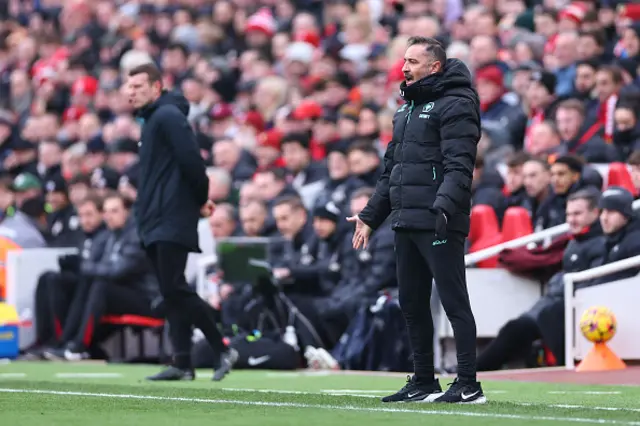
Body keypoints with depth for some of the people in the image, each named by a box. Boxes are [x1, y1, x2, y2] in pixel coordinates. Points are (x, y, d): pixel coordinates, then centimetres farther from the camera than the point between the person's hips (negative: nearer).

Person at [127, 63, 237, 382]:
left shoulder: (168, 116, -11)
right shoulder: (152, 119, 19)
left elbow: (191, 160, -19)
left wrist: (201, 200, -9)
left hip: (172, 221, -10)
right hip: (156, 222, 10)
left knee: (175, 289, -13)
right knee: (171, 294, 6)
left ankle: (223, 350, -6)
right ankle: (183, 364, 6)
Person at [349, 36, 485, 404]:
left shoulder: (455, 105, -7)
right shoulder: (407, 110, 21)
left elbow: (459, 166, -18)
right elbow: (391, 170, 26)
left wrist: (444, 207, -31)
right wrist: (370, 217, 21)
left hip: (438, 224, -9)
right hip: (406, 222, 9)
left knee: (455, 303, -7)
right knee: (412, 304, 12)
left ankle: (469, 386, -6)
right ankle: (424, 383, 20)